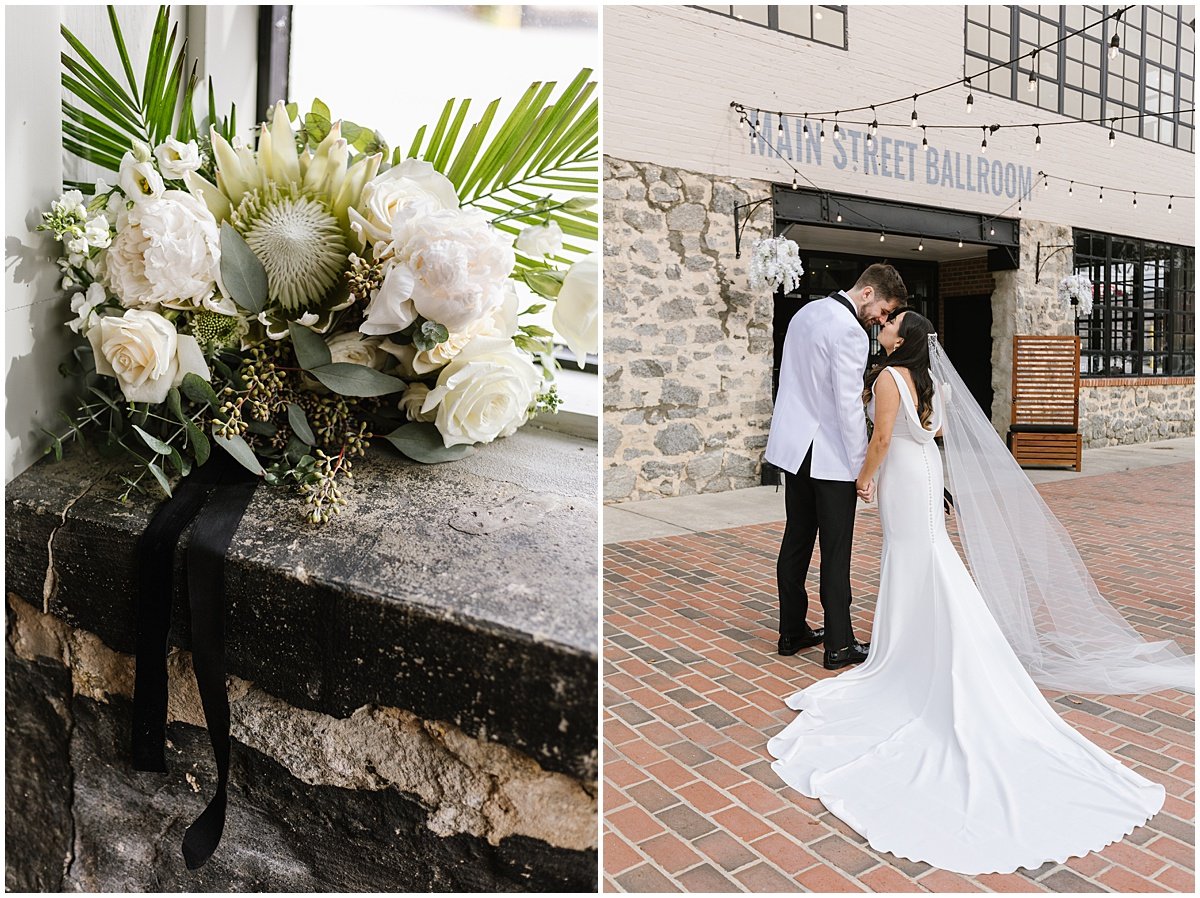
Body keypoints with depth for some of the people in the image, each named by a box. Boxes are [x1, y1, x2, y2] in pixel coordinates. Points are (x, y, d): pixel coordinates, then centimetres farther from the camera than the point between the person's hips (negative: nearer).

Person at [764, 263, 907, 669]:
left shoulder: (806, 312, 11)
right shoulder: (849, 331, -17)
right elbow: (848, 405, -19)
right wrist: (863, 466, -12)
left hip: (794, 446, 9)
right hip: (829, 456, -9)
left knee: (796, 541, 14)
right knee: (835, 551, 1)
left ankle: (792, 632, 24)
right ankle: (839, 645, 11)